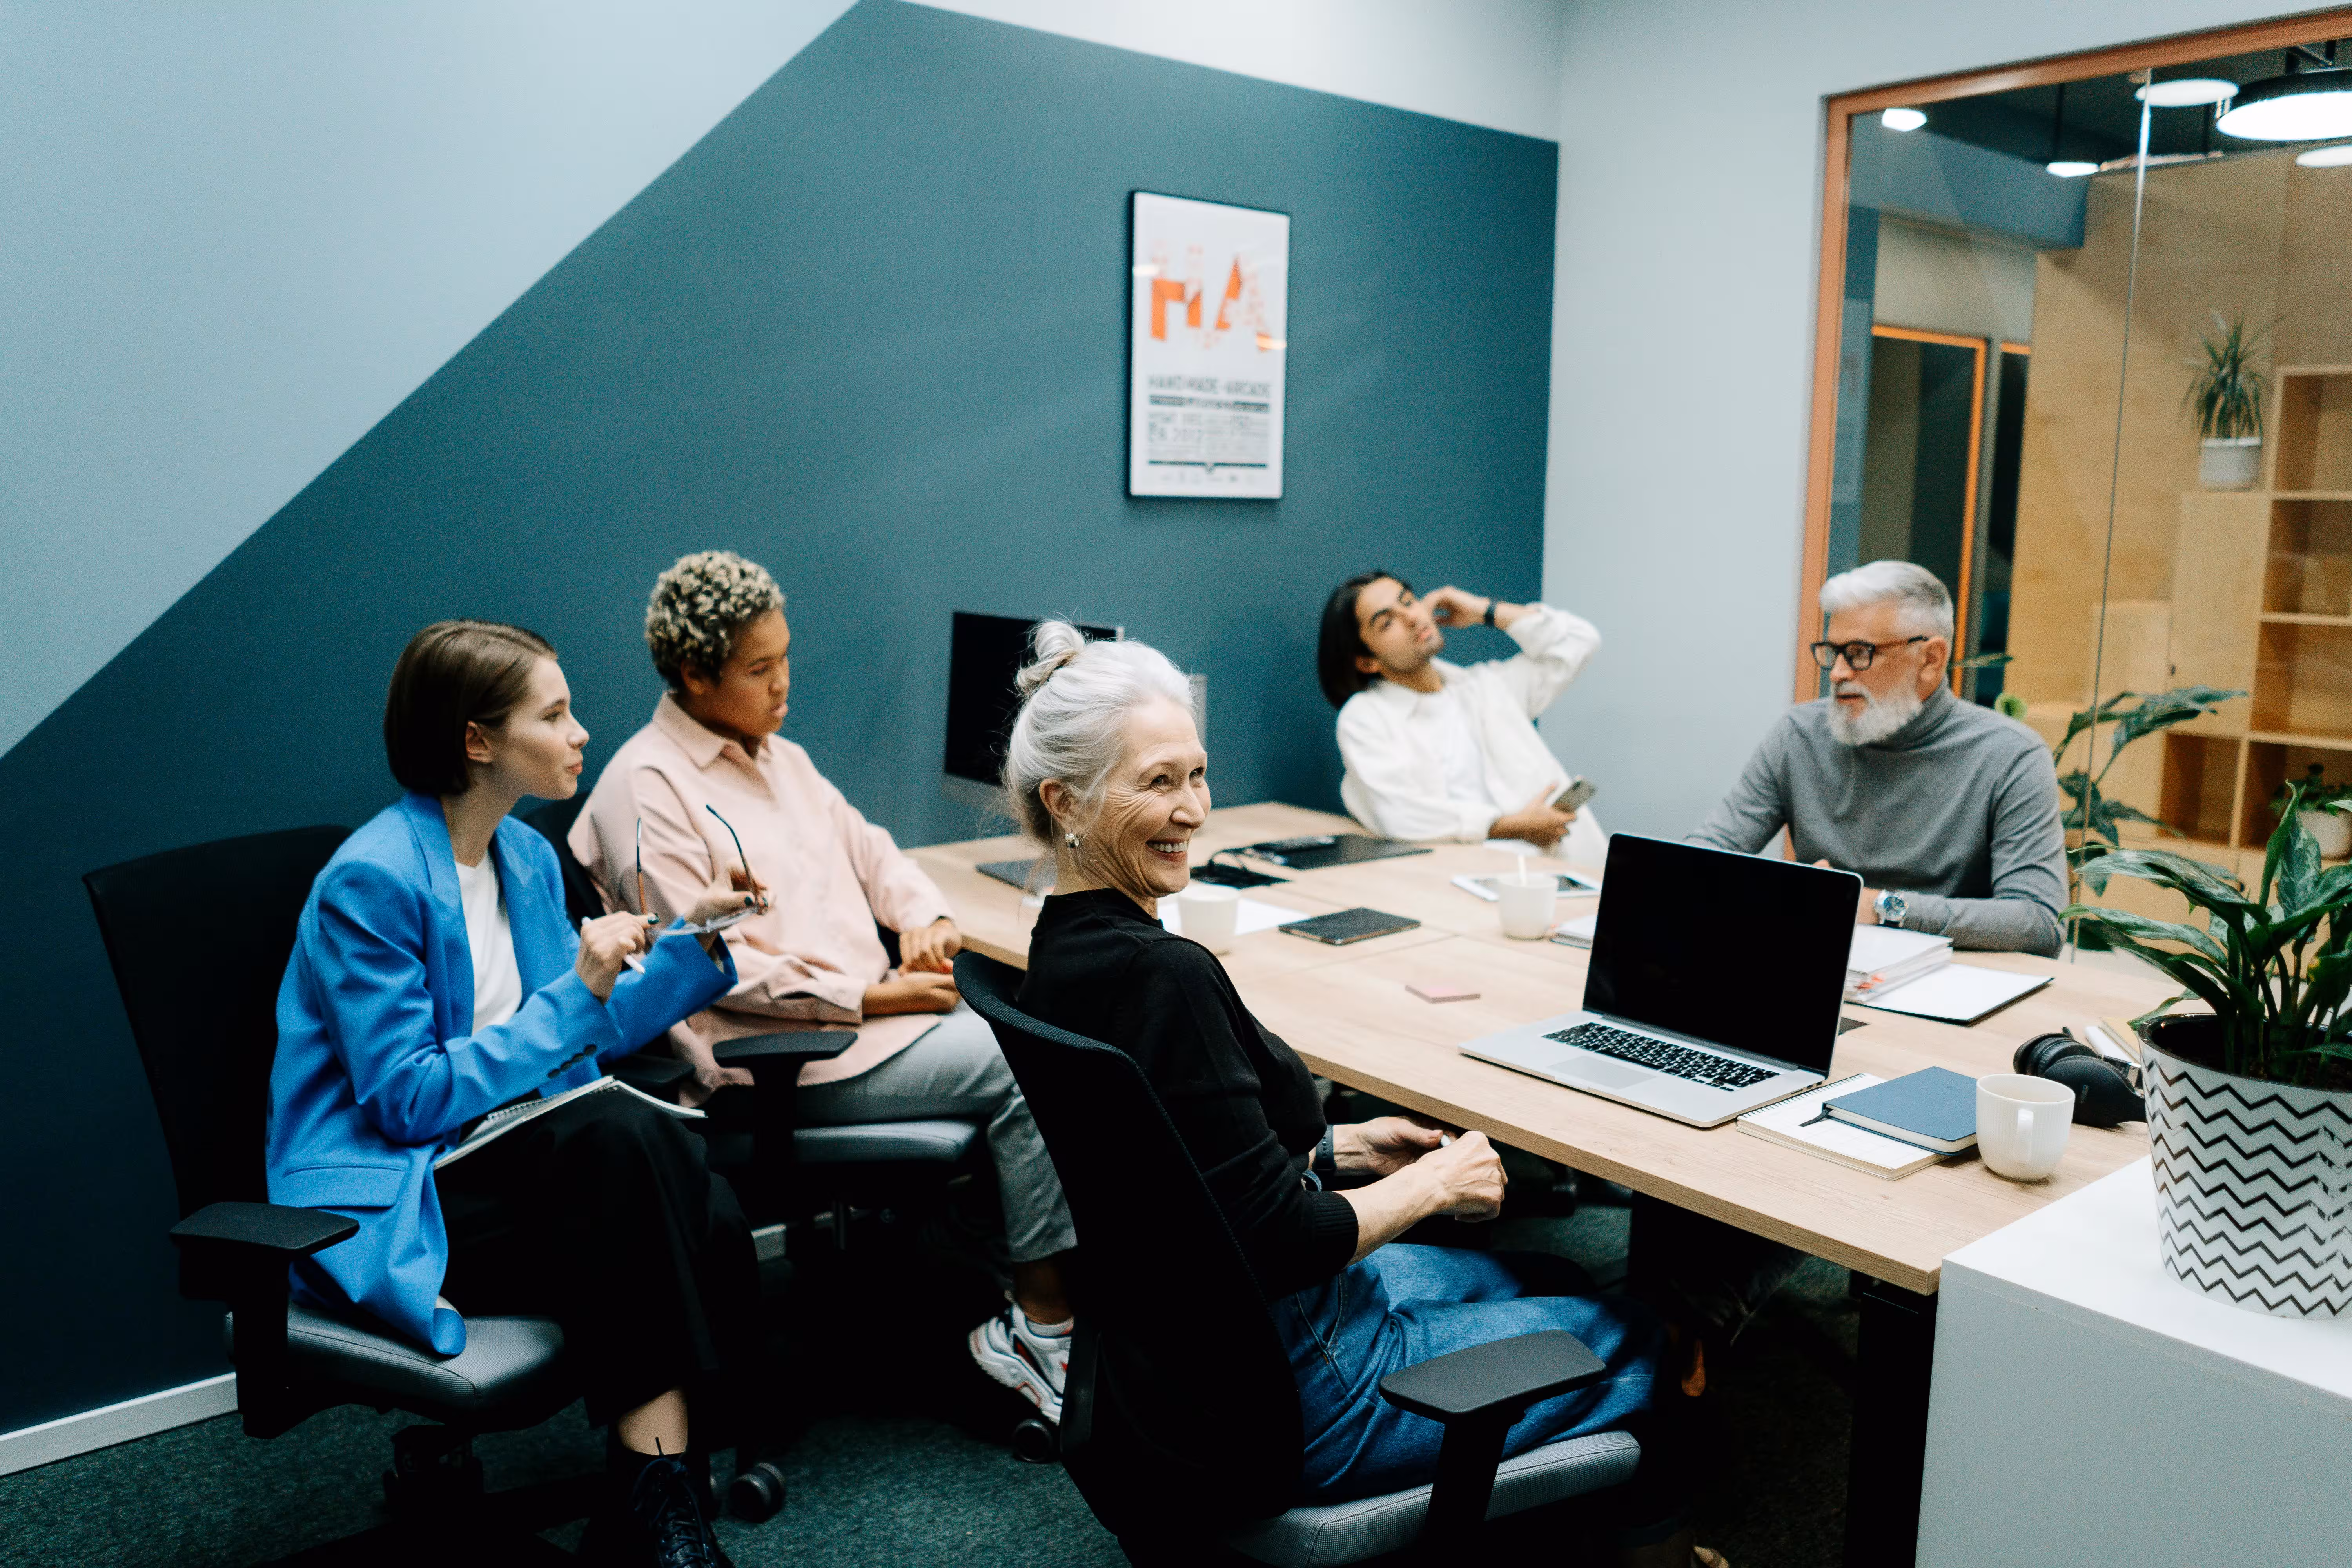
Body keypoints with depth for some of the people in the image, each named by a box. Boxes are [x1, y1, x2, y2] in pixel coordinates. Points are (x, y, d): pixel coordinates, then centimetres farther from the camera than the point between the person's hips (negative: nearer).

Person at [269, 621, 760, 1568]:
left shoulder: (528, 858, 9)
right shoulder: (372, 881, -16)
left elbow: (583, 1035, 16)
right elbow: (407, 1101, -18)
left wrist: (692, 939, 4)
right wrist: (575, 994, -20)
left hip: (515, 1163, 7)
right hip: (392, 1204, -7)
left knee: (713, 1221, -23)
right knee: (624, 1134, -33)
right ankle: (653, 1491, -23)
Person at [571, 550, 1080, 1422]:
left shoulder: (780, 758, 20)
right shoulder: (646, 790, -8)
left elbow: (866, 849, 24)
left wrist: (923, 916, 1)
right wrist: (871, 999, -16)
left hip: (877, 1005, 8)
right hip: (781, 1057, -8)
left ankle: (1018, 1323, -10)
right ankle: (1043, 1326, -9)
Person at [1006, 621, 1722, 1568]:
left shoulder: (1065, 947, 0)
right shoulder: (1161, 975, -30)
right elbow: (1282, 1242, -27)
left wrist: (1340, 1149, 7)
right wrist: (1433, 1182, -11)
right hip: (1280, 1395, -9)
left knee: (1534, 1275, 26)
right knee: (1631, 1344, 11)